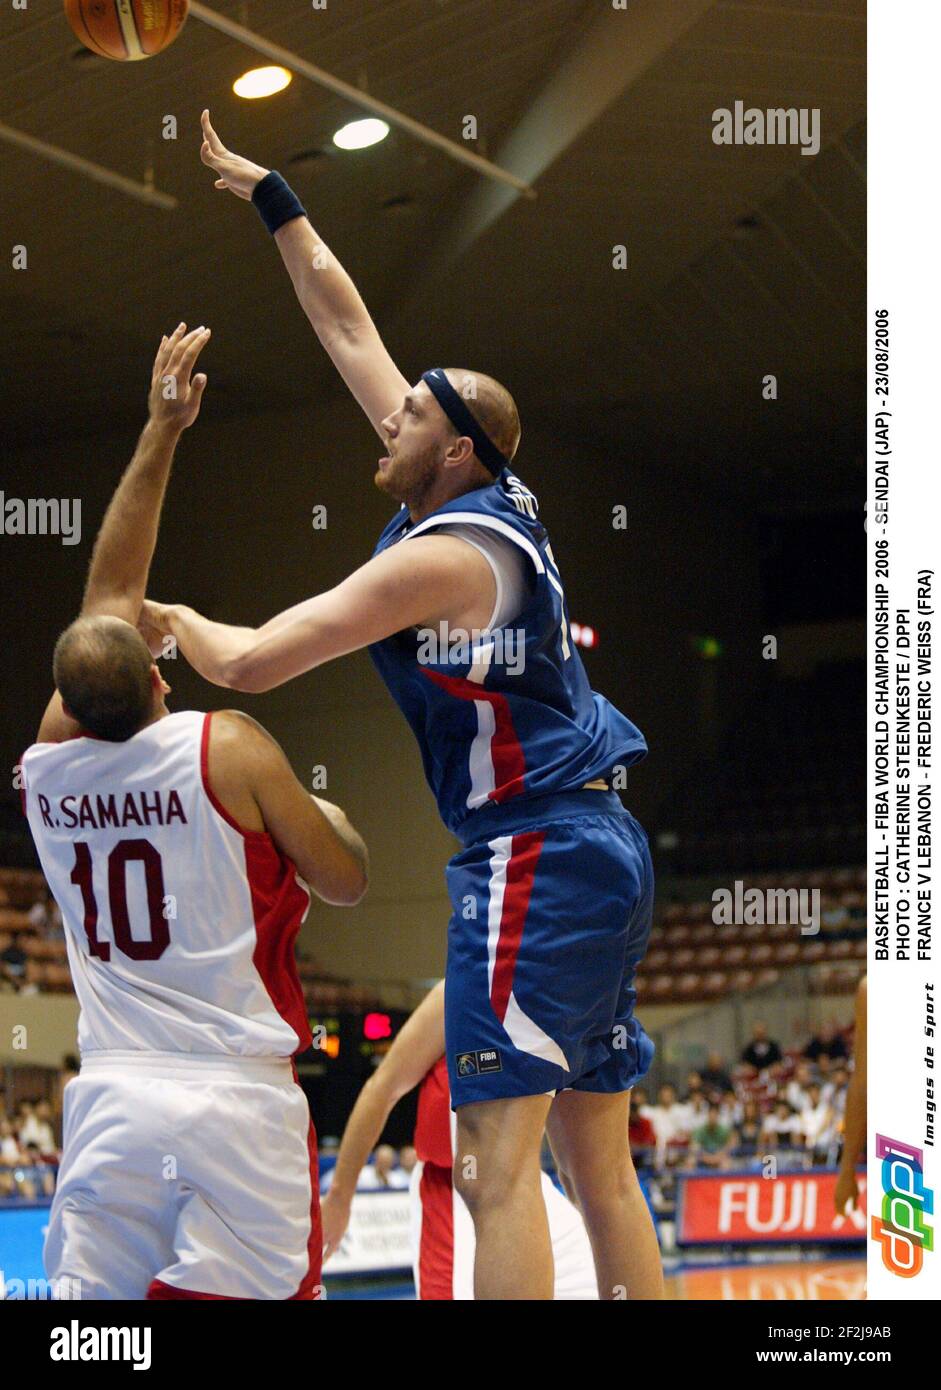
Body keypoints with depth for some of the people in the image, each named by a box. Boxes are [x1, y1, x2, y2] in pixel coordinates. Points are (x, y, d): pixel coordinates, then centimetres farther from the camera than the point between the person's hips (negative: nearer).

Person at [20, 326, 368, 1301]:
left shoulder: (46, 768, 8)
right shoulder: (230, 749, -6)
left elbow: (108, 591, 20)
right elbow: (346, 882, 5)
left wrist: (160, 434, 26)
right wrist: (326, 812, 27)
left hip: (109, 1101, 4)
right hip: (237, 1101, -4)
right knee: (246, 1293, -3)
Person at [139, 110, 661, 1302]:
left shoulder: (443, 555, -13)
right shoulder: (484, 496, 11)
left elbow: (248, 663, -13)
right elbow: (346, 325, 19)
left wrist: (170, 618, 7)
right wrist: (270, 200, 24)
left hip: (531, 855, -10)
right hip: (597, 846, 10)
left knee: (497, 1167, -12)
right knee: (598, 1164, 11)